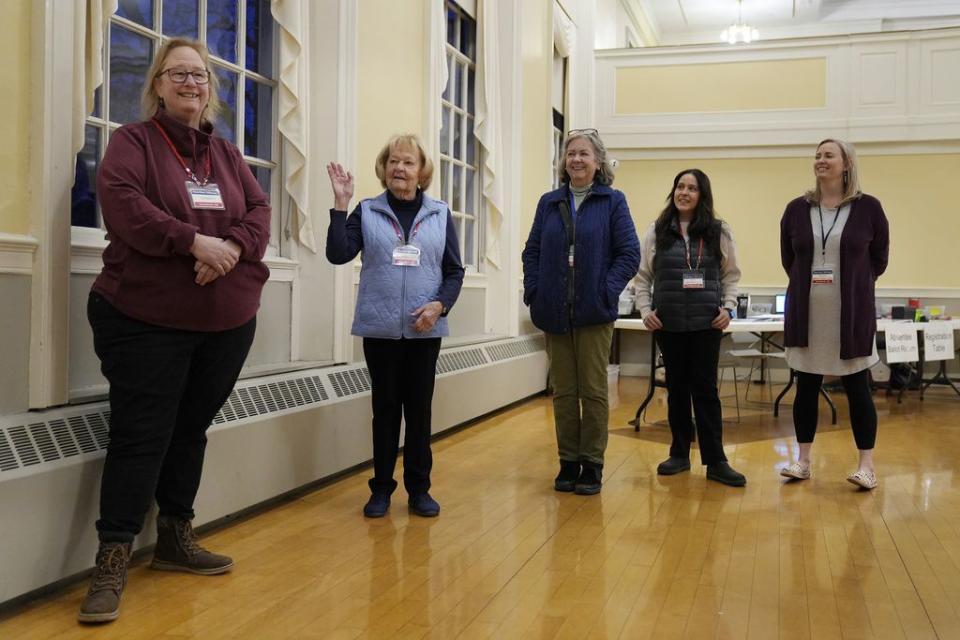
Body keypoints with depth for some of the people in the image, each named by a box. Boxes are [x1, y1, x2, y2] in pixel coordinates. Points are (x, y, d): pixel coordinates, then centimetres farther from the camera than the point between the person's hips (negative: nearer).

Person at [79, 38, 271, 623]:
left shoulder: (227, 154, 15)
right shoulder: (134, 141, 0)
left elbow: (260, 212, 5)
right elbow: (122, 203, -17)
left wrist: (233, 247, -16)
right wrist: (194, 241, -25)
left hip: (226, 322, 5)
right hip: (145, 319, -5)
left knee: (192, 429, 14)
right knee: (140, 436, -4)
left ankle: (176, 538, 28)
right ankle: (113, 560, 5)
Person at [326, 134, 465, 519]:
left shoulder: (440, 215, 6)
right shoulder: (367, 212, 4)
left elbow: (454, 271, 6)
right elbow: (338, 254, -8)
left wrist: (440, 305, -10)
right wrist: (341, 204, -13)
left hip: (425, 330, 1)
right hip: (380, 328, -1)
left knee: (419, 408, 7)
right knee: (385, 407, 6)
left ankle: (419, 488, 18)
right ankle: (381, 488, 17)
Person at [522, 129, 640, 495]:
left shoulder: (613, 201, 1)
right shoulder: (549, 203, 10)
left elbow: (629, 253, -3)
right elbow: (532, 252, 10)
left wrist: (608, 291, -13)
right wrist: (534, 291, -3)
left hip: (594, 313, -3)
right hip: (555, 313, 3)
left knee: (593, 390, 4)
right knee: (563, 392, 9)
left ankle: (592, 465, 14)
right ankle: (568, 462, 19)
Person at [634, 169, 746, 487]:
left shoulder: (719, 231, 4)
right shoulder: (656, 232, 4)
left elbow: (731, 275, 8)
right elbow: (642, 276, 7)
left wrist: (728, 307, -4)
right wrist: (645, 310, -3)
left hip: (706, 322, -1)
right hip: (668, 323, 1)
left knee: (705, 388, 0)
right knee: (676, 387, 9)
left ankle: (715, 461, 4)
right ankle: (679, 454, 20)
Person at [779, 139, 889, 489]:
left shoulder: (868, 207, -3)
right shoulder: (797, 209, 4)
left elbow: (879, 259, 6)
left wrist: (854, 286, 6)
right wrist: (808, 285, 9)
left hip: (852, 313, -2)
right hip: (806, 313, 2)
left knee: (858, 388, 3)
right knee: (806, 387, 7)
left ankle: (866, 464, 12)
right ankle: (803, 460, 16)